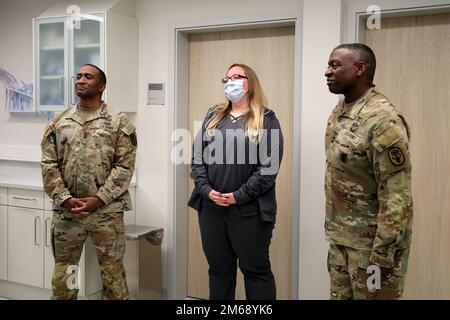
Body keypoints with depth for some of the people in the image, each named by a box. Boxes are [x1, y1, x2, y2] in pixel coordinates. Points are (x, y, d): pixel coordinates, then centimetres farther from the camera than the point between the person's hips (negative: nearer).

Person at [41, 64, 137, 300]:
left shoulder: (119, 122, 0)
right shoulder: (59, 122, 9)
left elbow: (124, 167, -6)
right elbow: (48, 164, 4)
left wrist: (98, 199, -14)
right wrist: (65, 199, -9)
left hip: (107, 211, -3)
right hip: (65, 211, 3)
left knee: (113, 273, 6)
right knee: (62, 275, 12)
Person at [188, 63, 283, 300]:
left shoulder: (266, 120, -1)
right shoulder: (213, 116, 13)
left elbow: (269, 165, -10)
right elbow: (197, 156, 8)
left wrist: (239, 196, -16)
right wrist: (206, 189, -8)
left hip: (249, 209, -4)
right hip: (211, 207, 5)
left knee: (256, 269, 6)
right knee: (219, 268, 15)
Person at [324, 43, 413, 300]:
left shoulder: (383, 120, -21)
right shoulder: (339, 111, 7)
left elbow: (397, 197, -23)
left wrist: (382, 256, -22)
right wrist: (333, 229, 17)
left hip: (372, 242, -8)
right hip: (340, 239, 8)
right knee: (339, 295, 17)